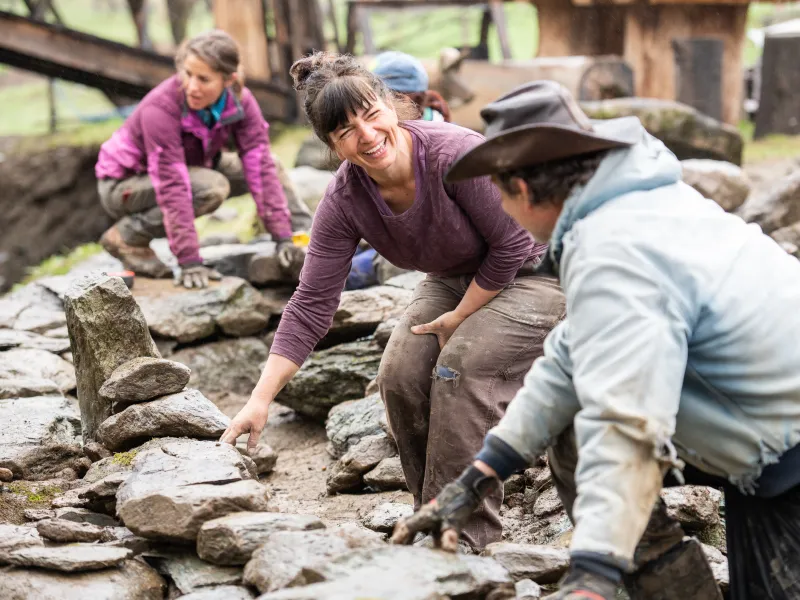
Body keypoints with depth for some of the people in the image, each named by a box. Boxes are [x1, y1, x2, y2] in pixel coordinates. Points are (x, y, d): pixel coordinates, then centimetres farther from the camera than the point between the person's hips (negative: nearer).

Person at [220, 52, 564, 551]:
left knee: (461, 369, -24)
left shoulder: (454, 153, -33)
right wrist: (261, 400, -19)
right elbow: (311, 306, -15)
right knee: (401, 373, -12)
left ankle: (468, 537, -13)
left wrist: (459, 318, -16)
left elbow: (511, 245, -23)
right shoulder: (344, 202, -16)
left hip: (532, 273, -6)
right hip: (455, 281, 6)